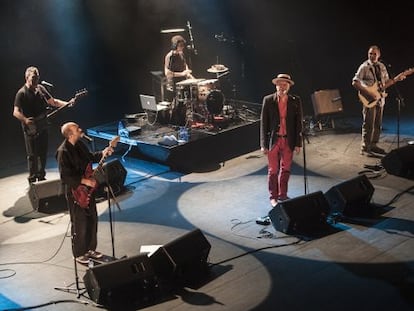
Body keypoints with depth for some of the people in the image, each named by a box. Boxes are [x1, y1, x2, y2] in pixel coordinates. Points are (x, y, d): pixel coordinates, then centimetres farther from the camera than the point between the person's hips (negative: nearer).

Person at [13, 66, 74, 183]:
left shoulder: (41, 88, 9)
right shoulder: (21, 93, -11)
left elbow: (53, 102, 16)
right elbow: (16, 112, -17)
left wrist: (67, 103, 2)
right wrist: (25, 120, -36)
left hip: (43, 127, 6)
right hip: (30, 129, -6)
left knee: (43, 153, 12)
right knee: (32, 155, -3)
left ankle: (41, 177, 26)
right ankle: (32, 179, 7)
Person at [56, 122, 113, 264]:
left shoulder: (80, 144, 2)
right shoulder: (63, 152, -23)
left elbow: (90, 157, 20)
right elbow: (65, 177, -24)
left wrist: (102, 153, 4)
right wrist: (84, 181, -25)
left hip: (88, 189, 8)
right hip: (76, 193, -8)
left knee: (92, 220, 17)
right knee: (80, 224, 4)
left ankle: (90, 249, 34)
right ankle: (79, 254, 21)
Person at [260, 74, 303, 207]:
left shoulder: (295, 101, 1)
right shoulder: (268, 100, -3)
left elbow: (298, 123, 4)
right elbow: (263, 123, -1)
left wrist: (298, 143, 0)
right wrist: (264, 144, -5)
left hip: (288, 141, 2)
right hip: (273, 140, -1)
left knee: (285, 170, 10)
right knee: (273, 171, 4)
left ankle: (283, 195, 24)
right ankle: (273, 197, 16)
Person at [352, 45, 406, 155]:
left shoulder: (382, 67, 11)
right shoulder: (364, 67, -8)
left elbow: (386, 83, 15)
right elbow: (355, 82, -12)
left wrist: (396, 79, -3)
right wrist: (368, 93, -19)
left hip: (380, 99, 6)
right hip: (369, 100, -6)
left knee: (378, 124, 10)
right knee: (369, 125, -7)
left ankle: (373, 145, 19)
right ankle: (365, 148, -1)